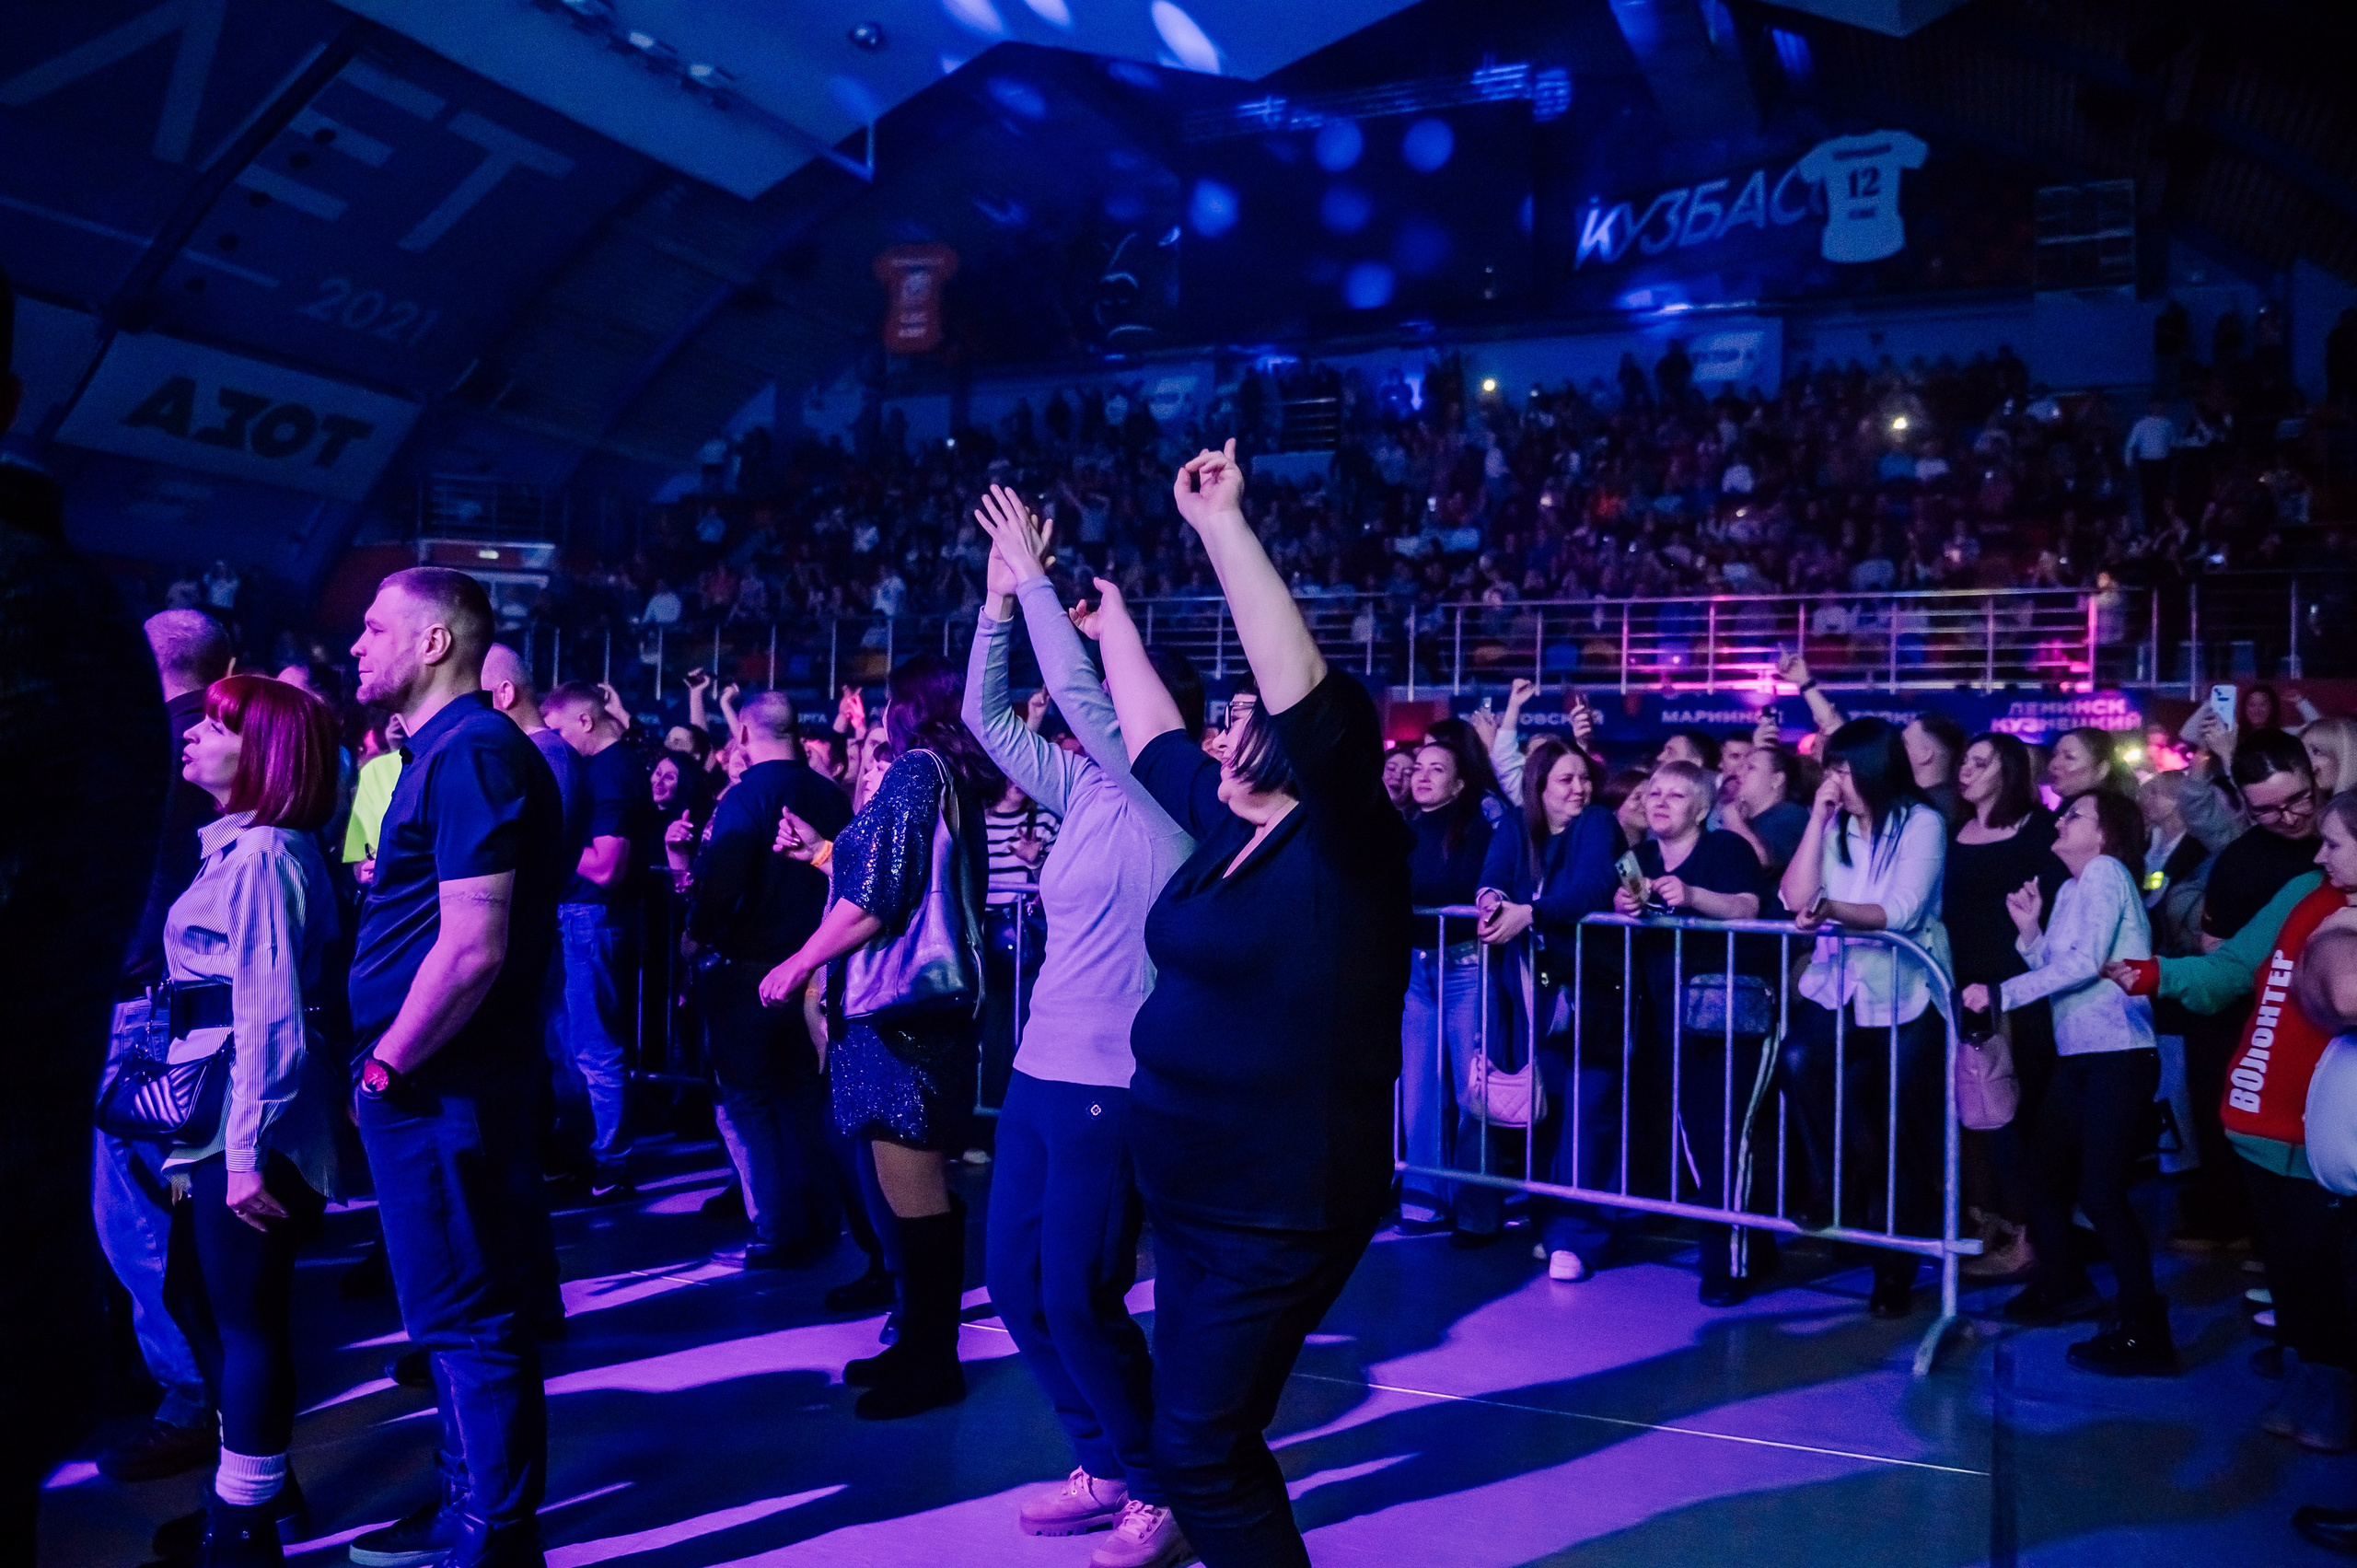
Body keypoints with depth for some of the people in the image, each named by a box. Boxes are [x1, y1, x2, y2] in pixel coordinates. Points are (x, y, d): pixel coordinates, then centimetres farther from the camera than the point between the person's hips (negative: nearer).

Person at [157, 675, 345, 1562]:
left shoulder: (259, 856, -16)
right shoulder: (237, 845, 15)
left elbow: (267, 1013, -21)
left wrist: (247, 1147, -22)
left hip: (250, 1122, -10)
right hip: (224, 1113, 10)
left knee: (246, 1317, 0)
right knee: (197, 1299, 19)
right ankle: (256, 1483, 33)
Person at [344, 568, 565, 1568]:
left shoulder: (470, 752, -18)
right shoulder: (450, 748, 15)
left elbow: (474, 948, -25)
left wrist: (385, 1066, -15)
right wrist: (386, 1065, 15)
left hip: (440, 1090, -10)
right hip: (432, 1086, 10)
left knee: (469, 1323, 1)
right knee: (458, 1314, 19)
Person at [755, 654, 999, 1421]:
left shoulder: (914, 771, -13)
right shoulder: (959, 782, 14)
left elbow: (873, 901, -19)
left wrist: (797, 967, -10)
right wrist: (824, 851, 30)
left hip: (899, 1006, -10)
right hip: (937, 1003, 10)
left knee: (909, 1192, -3)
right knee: (922, 1187, 15)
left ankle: (931, 1361, 6)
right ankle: (923, 1343, 24)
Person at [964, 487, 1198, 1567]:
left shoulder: (1169, 799, -11)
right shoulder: (1084, 791, 9)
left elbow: (1080, 691, -20)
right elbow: (987, 714, 11)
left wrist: (1035, 577, -11)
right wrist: (998, 599, 4)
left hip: (1112, 1086, -8)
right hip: (1041, 1072, 8)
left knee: (1077, 1300, -4)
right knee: (1014, 1280, 12)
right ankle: (1106, 1468, 29)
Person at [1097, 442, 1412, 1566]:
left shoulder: (1342, 849, -15)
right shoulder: (1230, 826, 6)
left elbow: (1305, 689, -28)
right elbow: (1151, 735, 20)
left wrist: (1222, 525, -26)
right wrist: (1110, 616, 28)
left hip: (1279, 1216, -9)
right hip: (1194, 1200, 9)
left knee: (1200, 1455, -1)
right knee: (1208, 1444, 20)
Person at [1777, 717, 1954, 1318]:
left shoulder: (1921, 824, -7)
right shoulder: (1836, 827, 7)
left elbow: (1902, 913, -17)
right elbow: (1796, 900, -5)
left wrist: (1833, 910, -32)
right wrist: (1817, 819, -8)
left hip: (1905, 995, -3)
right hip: (1837, 987, 3)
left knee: (1907, 1131, 1)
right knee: (1799, 1058, -27)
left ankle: (1897, 1263, 18)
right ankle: (1839, 1178, -3)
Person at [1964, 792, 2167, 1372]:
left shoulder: (2105, 873, -10)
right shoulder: (2070, 888, 16)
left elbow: (2084, 963, -20)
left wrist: (2000, 993, -21)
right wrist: (2029, 930, 1)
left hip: (2118, 1057, -9)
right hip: (2078, 1057, 9)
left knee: (2100, 1193, -10)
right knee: (2047, 1178, 17)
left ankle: (2144, 1333, -2)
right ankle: (2063, 1287, 36)